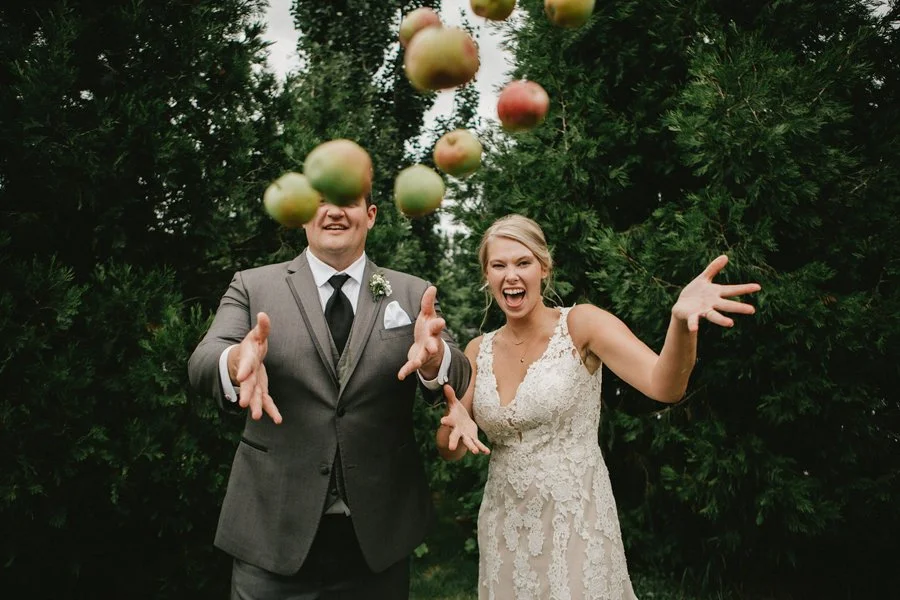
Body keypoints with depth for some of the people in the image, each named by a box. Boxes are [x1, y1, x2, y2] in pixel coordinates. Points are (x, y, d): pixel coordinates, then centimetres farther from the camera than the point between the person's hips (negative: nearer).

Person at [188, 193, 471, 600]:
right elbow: (203, 361, -13)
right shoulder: (252, 286, 1)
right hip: (273, 530, -1)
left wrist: (433, 356, -33)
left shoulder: (412, 294, 3)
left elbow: (457, 380, -9)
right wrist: (236, 361, -37)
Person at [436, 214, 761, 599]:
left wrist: (681, 320, -46)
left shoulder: (580, 324, -12)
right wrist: (455, 427, -20)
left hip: (576, 524, -4)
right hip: (502, 529, 4)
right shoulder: (479, 351, 1)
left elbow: (665, 386, -27)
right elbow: (450, 452, 3)